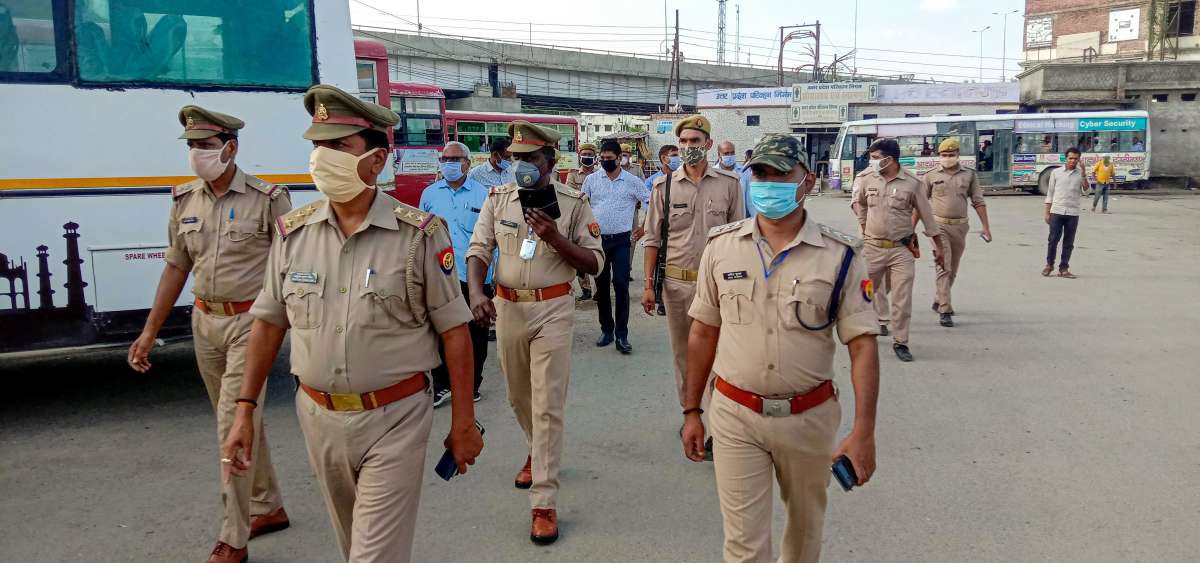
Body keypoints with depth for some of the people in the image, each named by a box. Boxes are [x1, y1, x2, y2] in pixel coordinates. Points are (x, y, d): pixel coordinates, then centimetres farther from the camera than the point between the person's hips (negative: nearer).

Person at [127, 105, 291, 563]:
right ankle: (268, 508, 33)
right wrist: (149, 332, 13)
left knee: (235, 425, -7)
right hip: (204, 322, 6)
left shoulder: (267, 200, -10)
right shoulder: (185, 201, 7)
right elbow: (175, 268, 13)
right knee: (241, 422, 15)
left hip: (250, 323, -6)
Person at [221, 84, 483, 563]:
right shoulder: (293, 232, 0)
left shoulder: (420, 234, -13)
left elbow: (454, 330, -8)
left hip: (394, 419, -4)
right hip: (318, 418, 5)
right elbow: (269, 323, 8)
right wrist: (245, 409, 6)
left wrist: (463, 422, -6)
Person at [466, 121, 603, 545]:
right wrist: (476, 292, -19)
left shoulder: (573, 203, -5)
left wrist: (555, 237, -22)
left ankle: (544, 503, 3)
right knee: (519, 396, 20)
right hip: (507, 308, 4)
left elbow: (595, 263, -6)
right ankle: (537, 452, 49)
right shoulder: (497, 198, 3)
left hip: (553, 310, -4)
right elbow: (478, 250, 0)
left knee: (548, 405, -4)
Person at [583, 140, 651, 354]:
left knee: (621, 285, -8)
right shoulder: (591, 180, 5)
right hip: (597, 239, 2)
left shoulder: (632, 181, 0)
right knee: (601, 286, 9)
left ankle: (621, 335, -2)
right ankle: (606, 330, 21)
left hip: (621, 240, -2)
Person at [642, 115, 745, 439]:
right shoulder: (664, 186, 3)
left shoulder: (729, 184, 0)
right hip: (674, 282, 2)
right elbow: (653, 239, 6)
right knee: (682, 352, 14)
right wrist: (648, 285, 1)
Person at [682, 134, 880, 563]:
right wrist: (692, 411, 6)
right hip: (736, 416, 0)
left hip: (809, 417, 0)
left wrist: (863, 431, -15)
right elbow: (703, 333, 5)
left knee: (805, 527, 21)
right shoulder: (722, 246, -2)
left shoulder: (839, 255, -6)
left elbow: (862, 345, -8)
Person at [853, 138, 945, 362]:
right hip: (872, 248, 2)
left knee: (902, 298, 0)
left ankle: (900, 342, 12)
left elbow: (926, 215, 2)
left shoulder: (912, 183, -6)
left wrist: (938, 246, 5)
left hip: (901, 250, -1)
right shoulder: (867, 179, -1)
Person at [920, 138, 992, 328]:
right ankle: (945, 311, -11)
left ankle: (939, 302, 32)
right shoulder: (930, 176, 0)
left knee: (953, 269, 14)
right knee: (943, 268, -11)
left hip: (960, 226, 3)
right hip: (939, 226, -3)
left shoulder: (969, 174, 6)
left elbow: (978, 202, 8)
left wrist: (986, 227, 2)